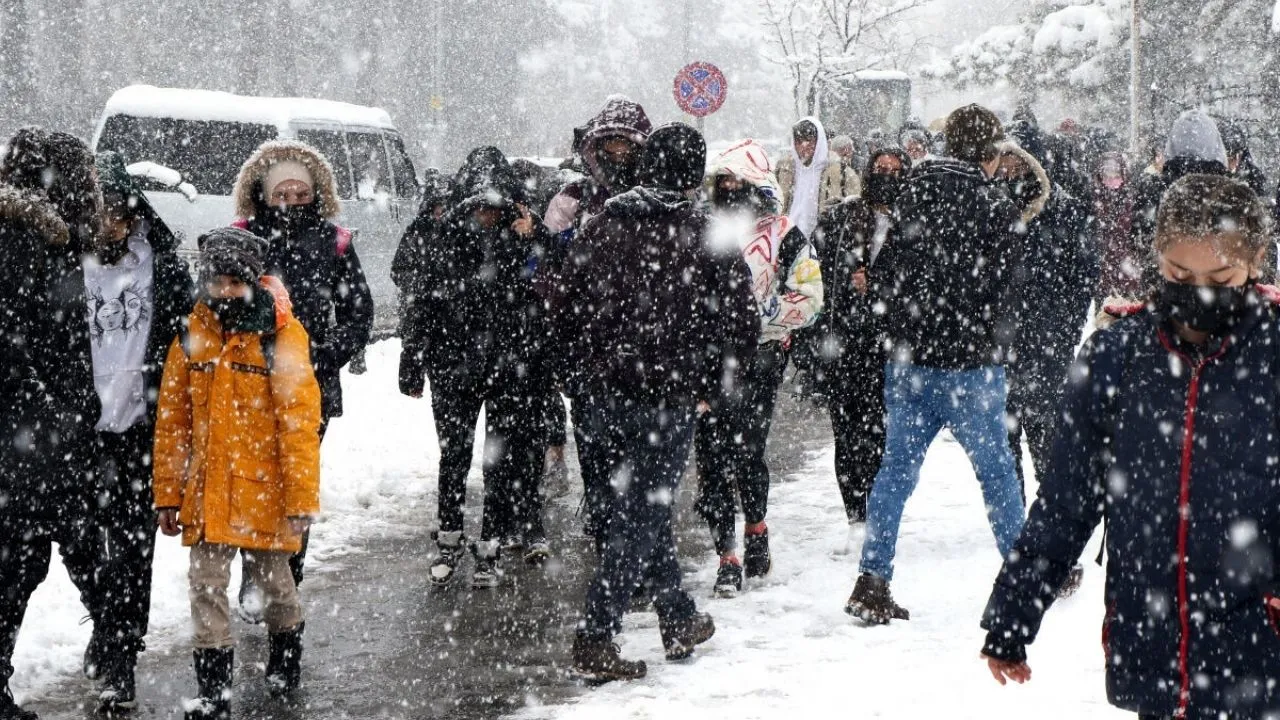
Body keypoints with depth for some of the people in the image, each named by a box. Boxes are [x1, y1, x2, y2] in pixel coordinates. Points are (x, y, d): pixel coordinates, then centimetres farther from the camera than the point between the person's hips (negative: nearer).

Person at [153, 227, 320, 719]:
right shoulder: (192, 337, 1)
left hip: (264, 491, -3)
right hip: (207, 491, 3)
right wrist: (168, 494, 5)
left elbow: (300, 424, -12)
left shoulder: (280, 338, -11)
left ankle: (286, 658, 40)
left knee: (273, 579, 15)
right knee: (207, 586, 2)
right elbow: (171, 423, 6)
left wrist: (302, 499, -13)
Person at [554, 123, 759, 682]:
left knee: (643, 505, 19)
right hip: (669, 399, -5)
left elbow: (564, 309, 8)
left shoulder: (604, 225, 4)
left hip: (604, 397, 5)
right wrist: (713, 384, 7)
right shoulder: (710, 237, -7)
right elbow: (743, 323, -6)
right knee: (641, 515, 1)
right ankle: (594, 641, -2)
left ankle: (679, 619, 29)